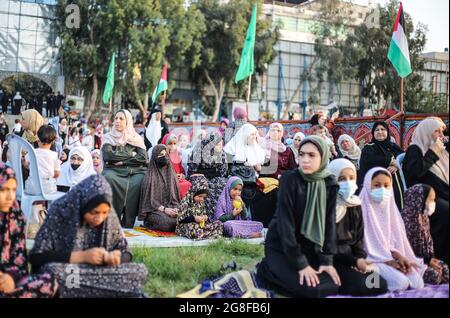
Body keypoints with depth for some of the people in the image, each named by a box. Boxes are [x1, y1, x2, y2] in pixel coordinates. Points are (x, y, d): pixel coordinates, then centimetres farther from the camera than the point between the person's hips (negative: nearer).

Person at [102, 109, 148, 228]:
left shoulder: (136, 138, 12)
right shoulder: (108, 137, 11)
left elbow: (143, 158, -3)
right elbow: (107, 156, -7)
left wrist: (122, 160, -9)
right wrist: (130, 155, -4)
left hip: (135, 172, 0)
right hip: (114, 170, 0)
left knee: (139, 181, -33)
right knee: (109, 178, -35)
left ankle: (128, 222, -25)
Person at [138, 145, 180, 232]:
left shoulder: (171, 173, 14)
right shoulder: (150, 176, -1)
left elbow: (176, 194, 13)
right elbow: (149, 198, -5)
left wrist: (175, 208, -8)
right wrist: (164, 209, -17)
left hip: (170, 208, 4)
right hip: (154, 210, -4)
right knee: (167, 222, -33)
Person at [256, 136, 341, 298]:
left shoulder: (330, 184, -3)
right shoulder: (290, 179, -18)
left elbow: (329, 221, -2)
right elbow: (285, 222, -21)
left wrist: (326, 259, -12)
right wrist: (300, 263, -24)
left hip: (309, 247, 6)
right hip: (281, 246, -6)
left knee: (334, 284, -6)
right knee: (310, 288, -23)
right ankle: (267, 270, 1)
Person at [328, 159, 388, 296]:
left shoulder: (355, 206, 11)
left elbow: (358, 239, 13)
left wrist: (361, 259, -9)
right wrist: (354, 261, -17)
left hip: (351, 257, 7)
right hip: (331, 260, -7)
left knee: (380, 285, -12)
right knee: (364, 286, -26)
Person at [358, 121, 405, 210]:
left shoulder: (394, 146, 19)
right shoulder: (369, 148, 3)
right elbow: (372, 160, -18)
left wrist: (397, 166, -13)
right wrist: (392, 161, -10)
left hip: (396, 186, 5)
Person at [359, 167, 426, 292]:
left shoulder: (389, 206, 13)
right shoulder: (361, 207, -9)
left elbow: (393, 237, 11)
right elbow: (364, 241, -13)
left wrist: (398, 256, -9)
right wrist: (389, 260, -14)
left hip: (391, 256, 7)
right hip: (372, 258, -7)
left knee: (417, 282, -13)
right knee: (400, 283, -26)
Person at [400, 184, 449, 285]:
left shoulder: (424, 218, 10)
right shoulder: (407, 219, -21)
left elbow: (428, 240, 16)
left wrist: (430, 258, -1)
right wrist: (426, 260, -18)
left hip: (424, 258, 9)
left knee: (445, 268, -4)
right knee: (434, 274, -24)